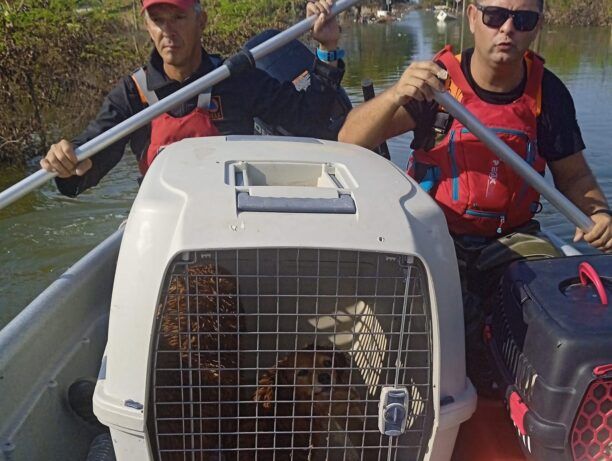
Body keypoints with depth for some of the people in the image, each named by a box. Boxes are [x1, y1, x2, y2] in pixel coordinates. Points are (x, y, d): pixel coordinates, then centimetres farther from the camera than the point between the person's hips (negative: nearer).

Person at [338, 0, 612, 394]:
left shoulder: (548, 92, 0)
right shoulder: (437, 80, -8)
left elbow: (574, 174, 11)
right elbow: (350, 141, -16)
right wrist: (395, 95, -34)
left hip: (511, 237, 3)